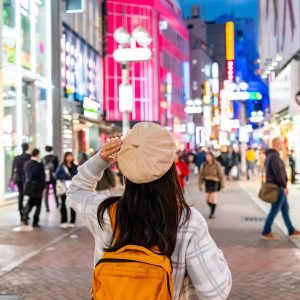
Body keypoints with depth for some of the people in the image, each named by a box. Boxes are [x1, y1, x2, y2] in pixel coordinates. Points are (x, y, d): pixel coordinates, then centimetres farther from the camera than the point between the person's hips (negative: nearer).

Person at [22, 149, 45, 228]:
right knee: (38, 205, 7)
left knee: (30, 202, 23)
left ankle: (25, 214, 0)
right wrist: (43, 187, -4)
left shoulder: (26, 163, 1)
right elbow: (42, 177, -14)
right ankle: (35, 222, 9)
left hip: (28, 185, 5)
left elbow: (24, 175, 6)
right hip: (37, 186, -5)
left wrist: (25, 185, 14)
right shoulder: (39, 164, -16)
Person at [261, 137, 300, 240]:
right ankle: (266, 232, 3)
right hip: (278, 187, -10)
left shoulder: (270, 155, 14)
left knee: (285, 208, 14)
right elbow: (278, 173, -23)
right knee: (275, 210, -3)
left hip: (275, 186, 10)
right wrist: (285, 186, -18)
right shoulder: (274, 156, -18)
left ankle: (291, 231, 21)